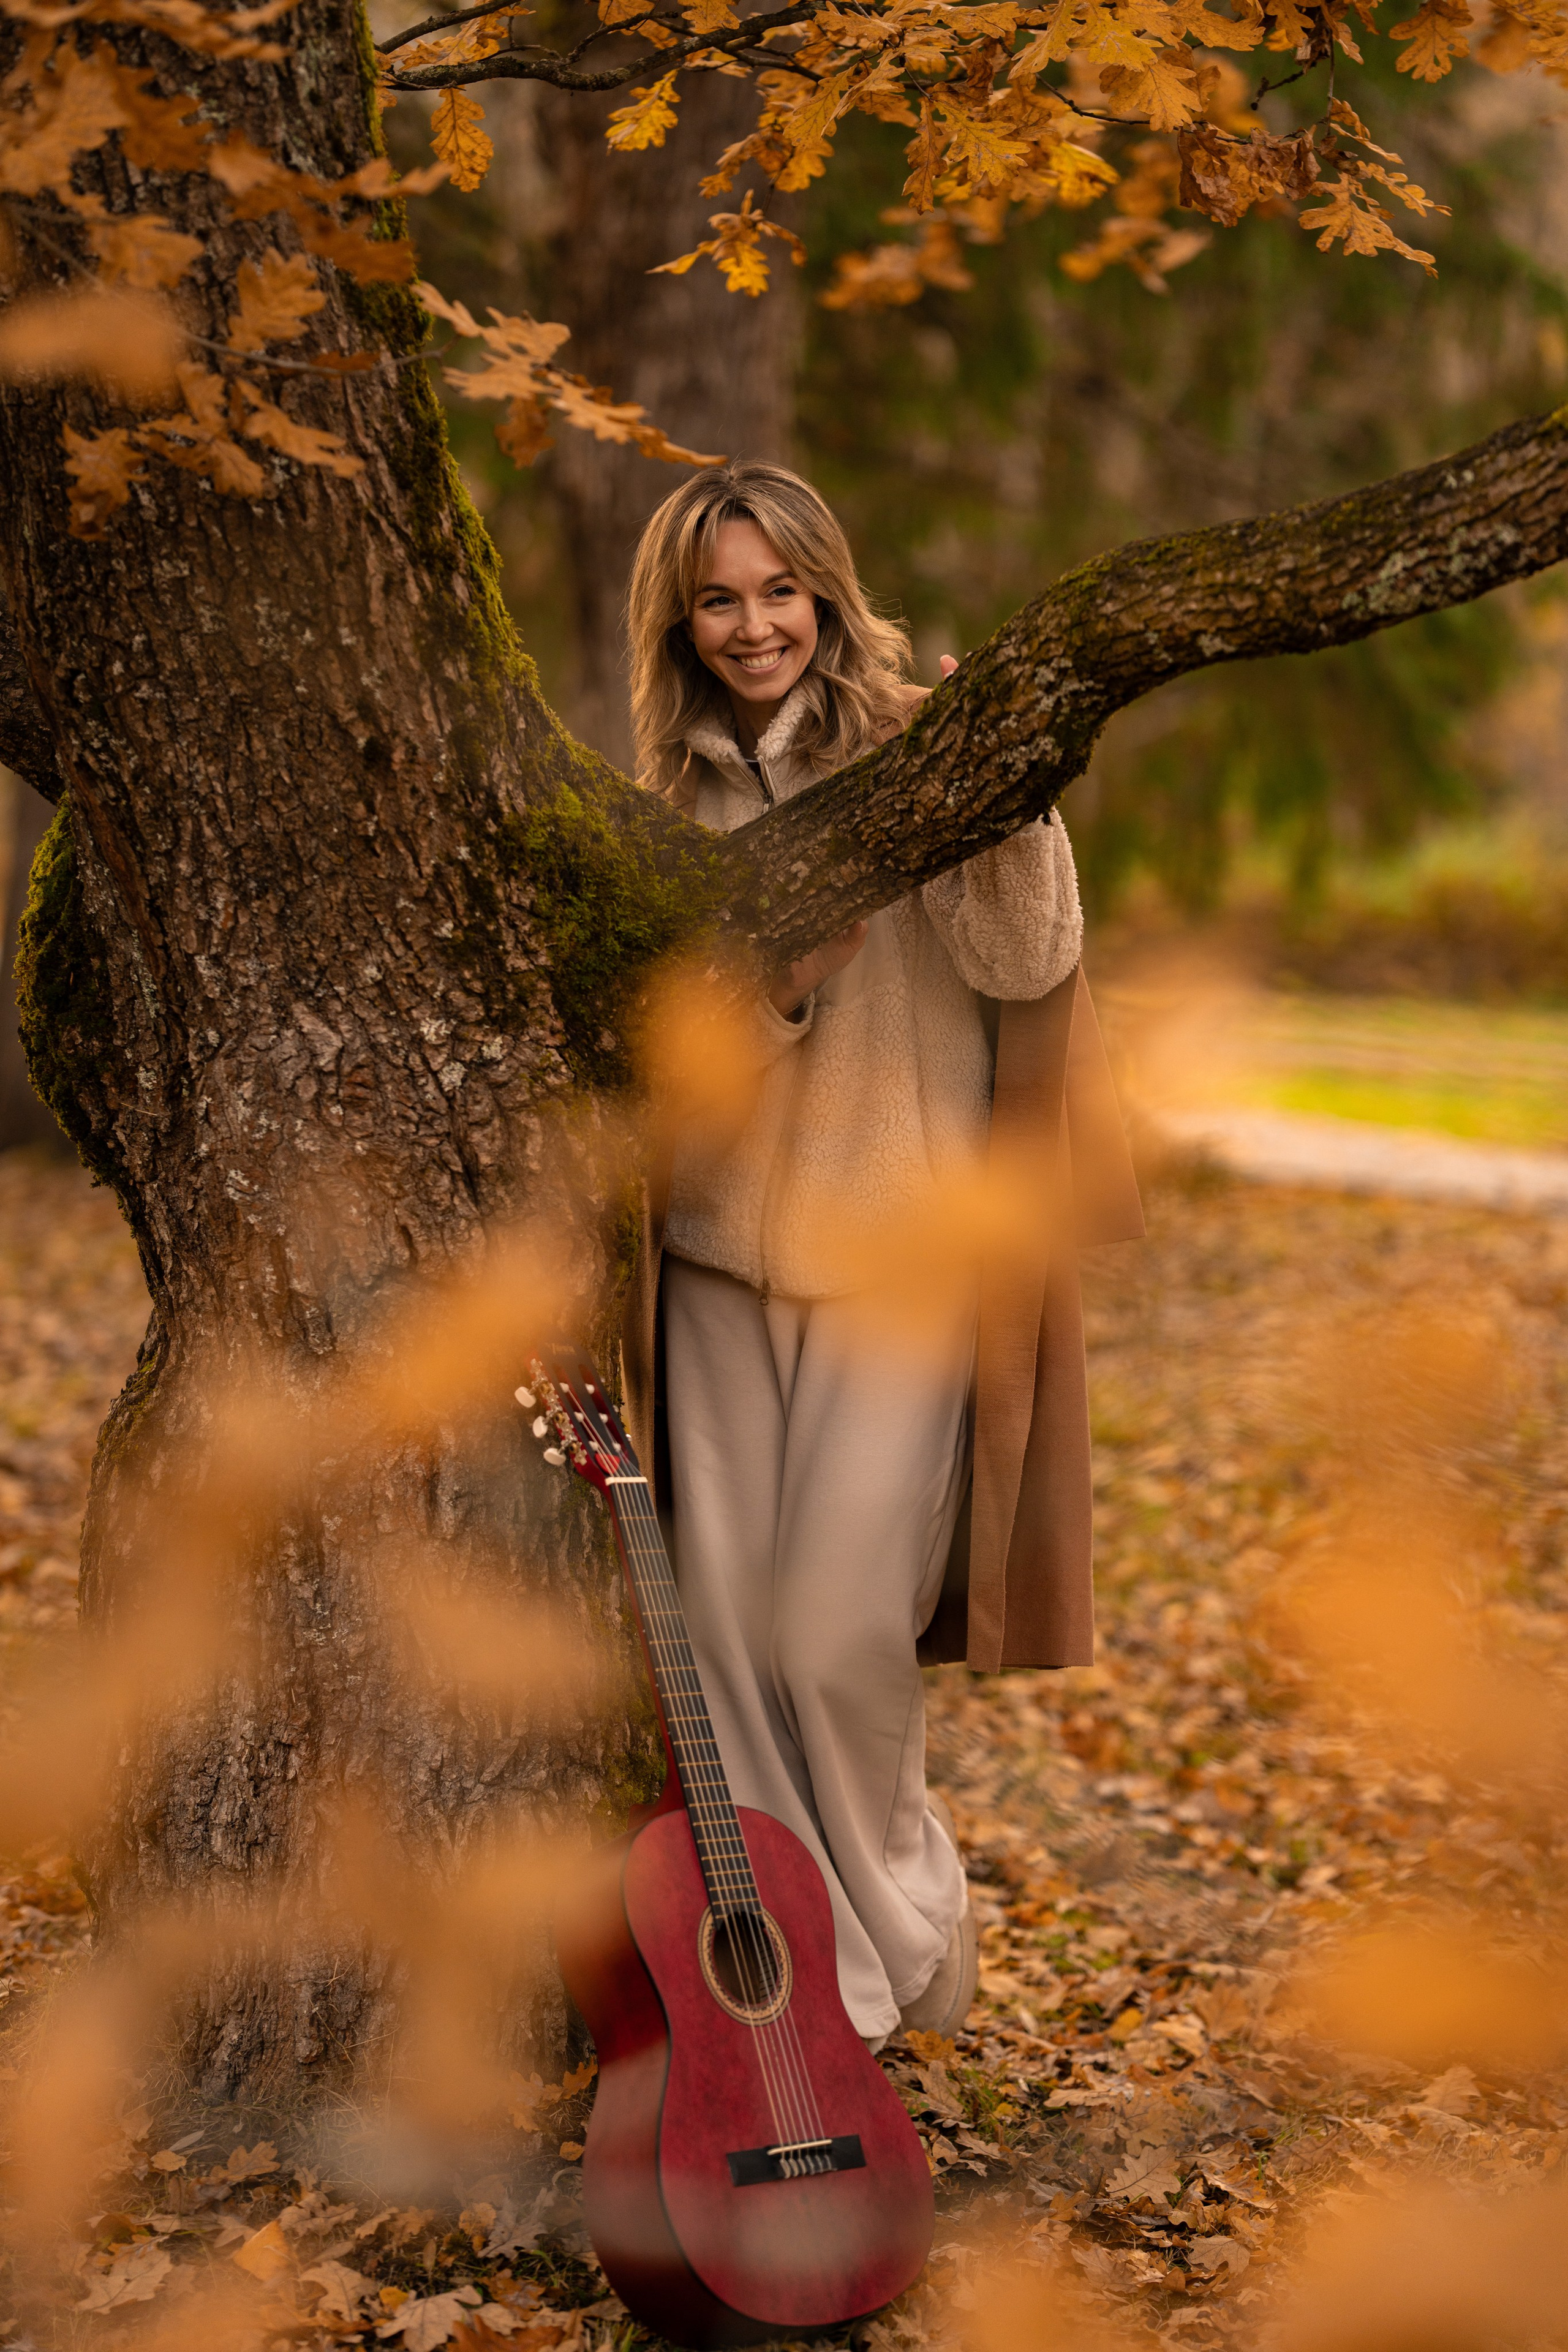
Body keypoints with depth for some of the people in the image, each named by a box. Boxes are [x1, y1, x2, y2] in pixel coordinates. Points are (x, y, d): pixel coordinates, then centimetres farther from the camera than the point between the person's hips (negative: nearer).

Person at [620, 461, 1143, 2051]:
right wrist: (762, 984, -9)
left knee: (837, 1634, -6)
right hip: (719, 1259, 5)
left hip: (896, 1260, -5)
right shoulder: (673, 805, 10)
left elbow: (1027, 961, -17)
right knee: (725, 1636, 5)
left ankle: (900, 1944, 20)